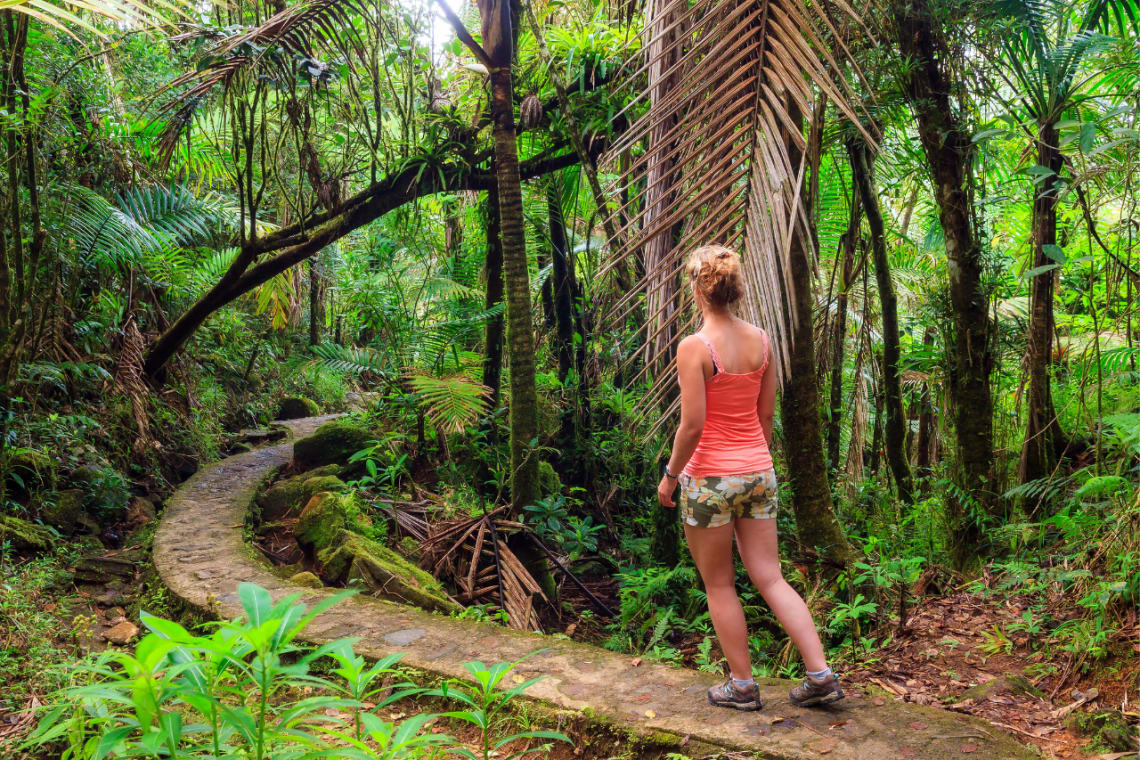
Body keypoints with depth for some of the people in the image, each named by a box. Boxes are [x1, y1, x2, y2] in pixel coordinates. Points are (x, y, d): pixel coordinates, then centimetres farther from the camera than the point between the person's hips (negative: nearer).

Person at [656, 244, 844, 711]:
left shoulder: (694, 347, -17)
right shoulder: (761, 340, 2)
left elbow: (692, 426, -19)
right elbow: (767, 414, 9)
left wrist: (669, 475, -5)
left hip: (709, 478, -6)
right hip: (758, 473, 6)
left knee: (719, 586, 11)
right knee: (771, 579, 13)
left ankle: (742, 685, 21)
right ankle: (821, 675, 11)